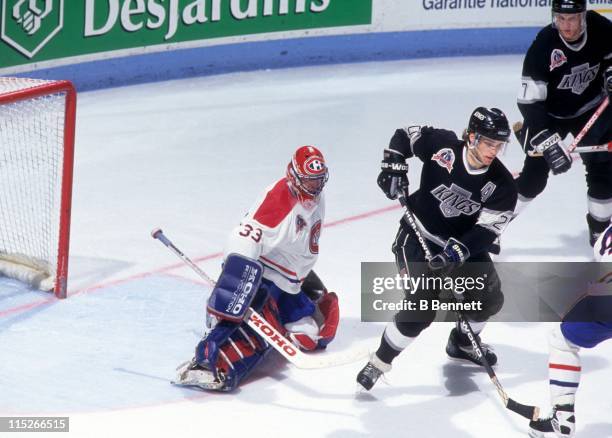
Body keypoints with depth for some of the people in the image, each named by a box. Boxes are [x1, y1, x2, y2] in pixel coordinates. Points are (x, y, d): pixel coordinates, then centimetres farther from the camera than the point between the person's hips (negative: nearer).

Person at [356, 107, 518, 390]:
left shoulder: (502, 186, -15)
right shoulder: (442, 145, -20)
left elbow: (488, 229, -20)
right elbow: (404, 136, -3)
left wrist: (458, 250, -33)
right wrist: (394, 166, -17)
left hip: (465, 243, 5)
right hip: (418, 237, -5)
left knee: (490, 299, 11)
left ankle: (462, 343, 42)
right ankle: (381, 360, -3)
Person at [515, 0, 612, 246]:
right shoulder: (543, 46, -30)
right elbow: (529, 102, -32)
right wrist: (547, 142, -40)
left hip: (592, 108, 3)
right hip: (549, 114, -3)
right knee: (535, 175, -7)